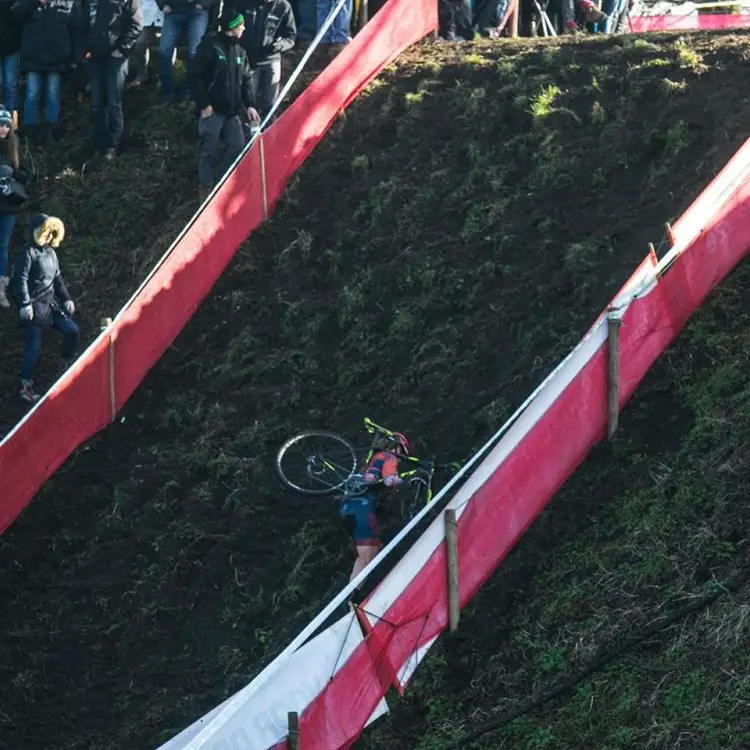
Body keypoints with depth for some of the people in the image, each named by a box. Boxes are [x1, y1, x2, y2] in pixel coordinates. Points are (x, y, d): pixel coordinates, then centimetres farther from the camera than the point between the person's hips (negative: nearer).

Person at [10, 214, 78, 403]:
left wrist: (66, 299, 16)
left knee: (72, 331, 2)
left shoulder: (50, 252, 12)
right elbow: (20, 280, -18)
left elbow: (58, 279, 21)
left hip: (51, 303, 8)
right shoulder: (28, 254, -13)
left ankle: (66, 366, 24)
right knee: (34, 345, -7)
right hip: (34, 306, -8)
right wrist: (24, 305, -25)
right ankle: (26, 386, 1)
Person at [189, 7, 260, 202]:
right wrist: (204, 105, -15)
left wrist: (249, 105, 3)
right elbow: (195, 75, -12)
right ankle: (205, 192, 8)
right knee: (210, 153, -3)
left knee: (237, 148, 3)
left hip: (232, 112, 7)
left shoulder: (239, 51, 12)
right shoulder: (210, 46, -10)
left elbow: (246, 80, 16)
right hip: (212, 110, -7)